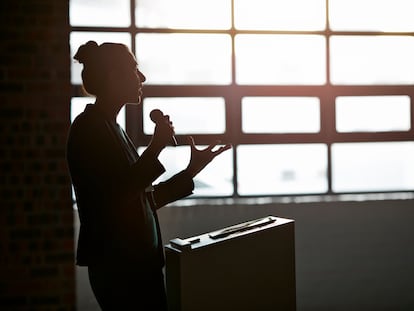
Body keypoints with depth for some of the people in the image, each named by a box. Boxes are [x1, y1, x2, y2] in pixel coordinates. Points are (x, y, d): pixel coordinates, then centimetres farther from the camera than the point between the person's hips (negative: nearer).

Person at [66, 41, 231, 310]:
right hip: (118, 265, -9)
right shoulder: (89, 128, -11)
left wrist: (192, 170, 13)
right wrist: (156, 147, -16)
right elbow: (114, 197, -22)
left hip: (136, 260, 9)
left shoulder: (109, 127, 16)